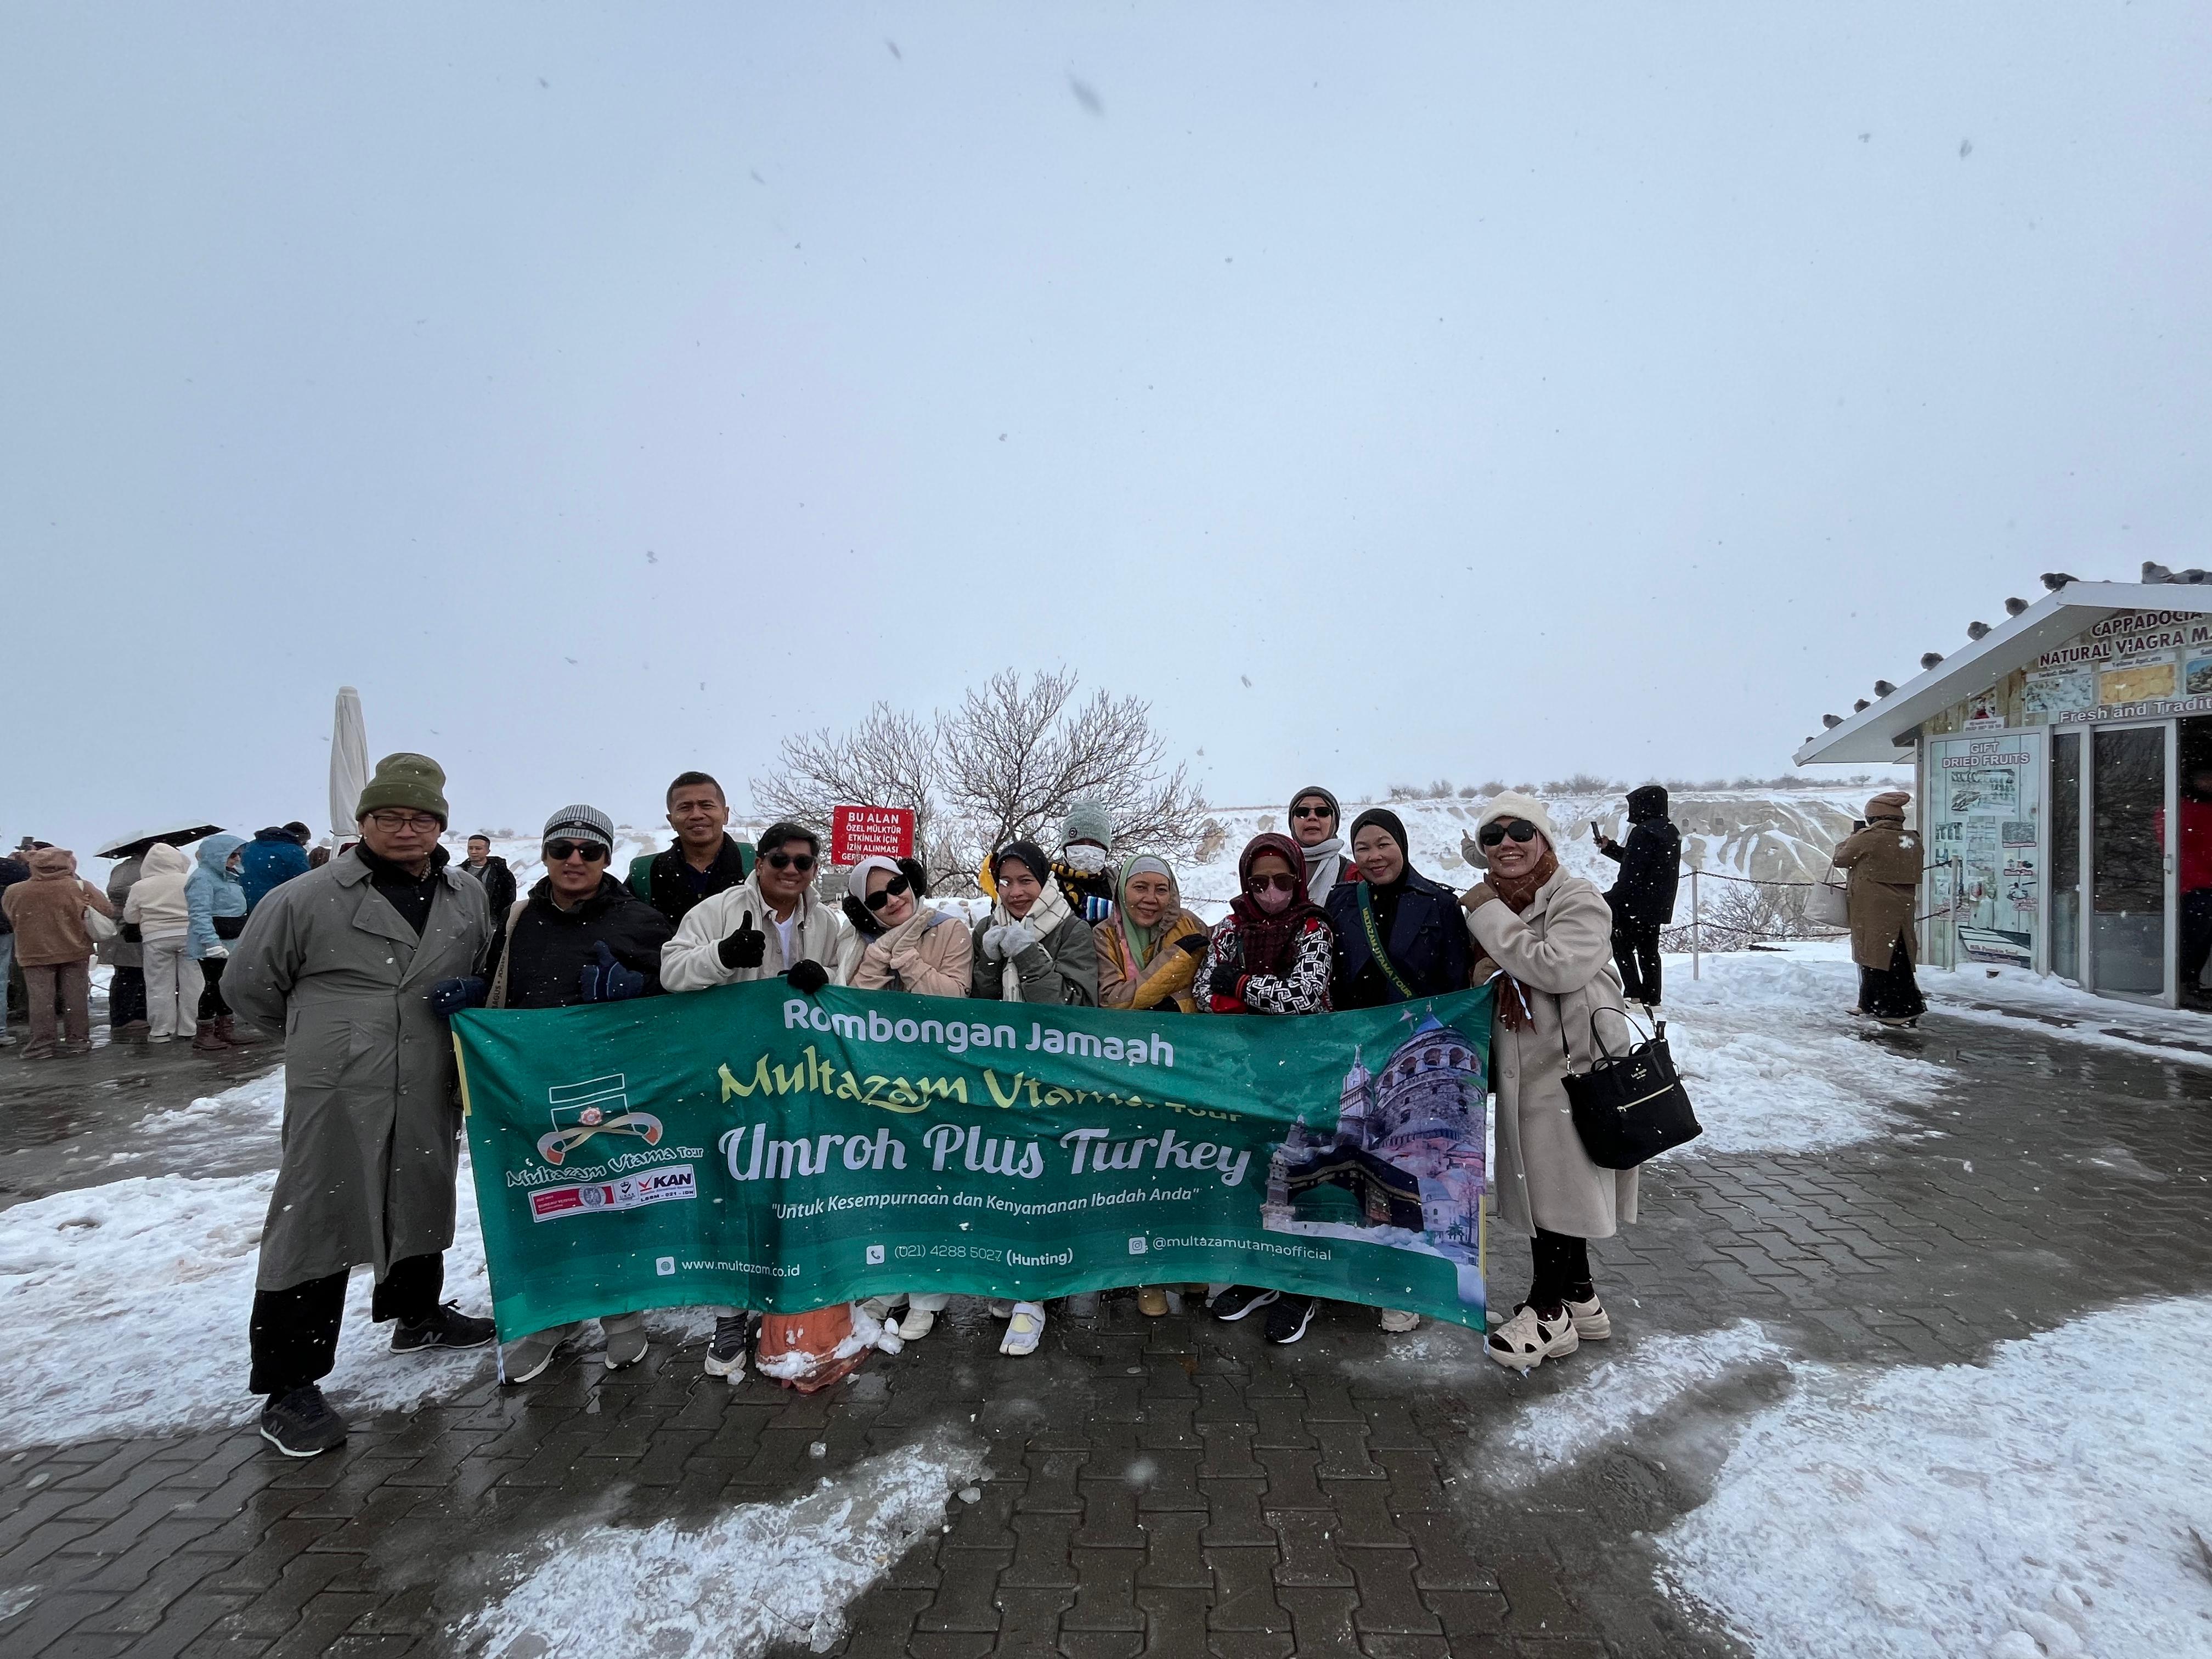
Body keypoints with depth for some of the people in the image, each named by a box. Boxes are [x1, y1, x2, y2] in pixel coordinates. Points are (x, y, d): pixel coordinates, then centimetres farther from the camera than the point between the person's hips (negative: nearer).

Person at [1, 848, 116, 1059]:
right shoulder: (80, 887, -10)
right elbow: (108, 911, -7)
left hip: (35, 953, 0)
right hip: (75, 952, 0)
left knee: (40, 998, 5)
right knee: (75, 996, 6)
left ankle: (43, 1042, 6)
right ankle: (77, 1039, 10)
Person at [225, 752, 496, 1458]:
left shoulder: (469, 897, 6)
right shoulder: (306, 899, -7)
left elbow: (492, 973, 21)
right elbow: (248, 985, 4)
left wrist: (473, 995, 2)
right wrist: (322, 1035, 8)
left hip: (430, 1098, 5)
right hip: (335, 1099, -5)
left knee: (422, 1208, 21)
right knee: (316, 1230, 0)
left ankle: (417, 1314, 43)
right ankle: (289, 1386, 13)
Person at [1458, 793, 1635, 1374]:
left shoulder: (1578, 899, -12)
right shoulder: (1491, 903, 10)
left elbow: (1557, 967, -28)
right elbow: (1475, 978, 17)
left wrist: (1489, 917, -21)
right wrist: (1482, 969, -7)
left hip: (1571, 1061, -7)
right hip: (1518, 1067, 8)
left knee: (1557, 1185, 2)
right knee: (1538, 1186, 15)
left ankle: (1546, 1310, 18)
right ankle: (1579, 1300, 33)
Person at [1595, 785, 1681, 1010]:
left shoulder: (1644, 832, -19)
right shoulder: (1670, 831, 13)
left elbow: (1631, 875, -23)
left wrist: (1610, 900, -20)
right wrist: (1609, 847, 25)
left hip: (1637, 905, -9)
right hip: (1659, 906, 9)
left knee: (1622, 945, 1)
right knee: (1649, 950, 14)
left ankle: (1634, 994, -4)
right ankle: (1652, 998, 18)